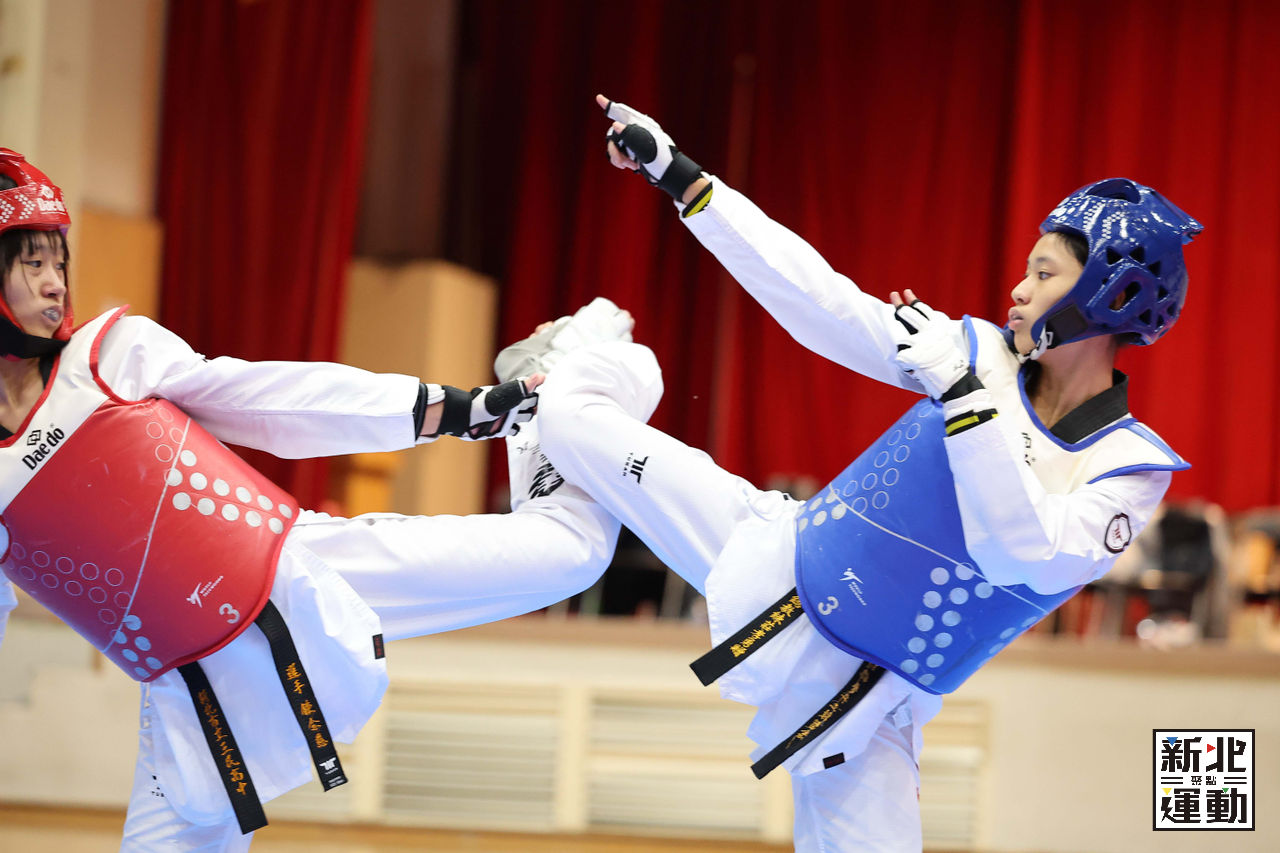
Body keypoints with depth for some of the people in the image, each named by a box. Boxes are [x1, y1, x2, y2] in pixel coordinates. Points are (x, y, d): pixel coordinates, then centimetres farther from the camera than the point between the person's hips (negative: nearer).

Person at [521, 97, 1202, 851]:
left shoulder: (1132, 470, -15)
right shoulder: (987, 353, -4)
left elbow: (1025, 558, -32)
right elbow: (816, 295, -2)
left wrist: (964, 393, -34)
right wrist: (674, 172, -2)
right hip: (773, 562, 4)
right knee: (571, 408, 3)